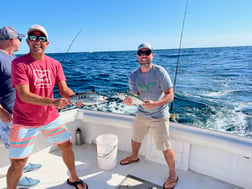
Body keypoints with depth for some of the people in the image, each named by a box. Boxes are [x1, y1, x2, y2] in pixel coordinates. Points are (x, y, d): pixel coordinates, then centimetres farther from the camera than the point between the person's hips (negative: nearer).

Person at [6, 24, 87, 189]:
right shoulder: (19, 63, -13)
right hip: (25, 122, -4)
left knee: (67, 146, 14)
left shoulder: (55, 64, 1)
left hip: (51, 117, 5)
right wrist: (52, 102, -33)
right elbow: (24, 95, -21)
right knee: (18, 163, 0)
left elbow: (64, 90, -3)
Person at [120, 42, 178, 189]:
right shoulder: (134, 75, -5)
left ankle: (173, 175, 24)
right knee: (135, 138, 24)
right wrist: (130, 101, -27)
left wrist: (155, 104, -37)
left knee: (165, 147, 1)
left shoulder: (160, 71, -19)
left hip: (159, 116, -5)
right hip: (141, 114, 5)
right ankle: (134, 157, 54)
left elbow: (170, 95, -20)